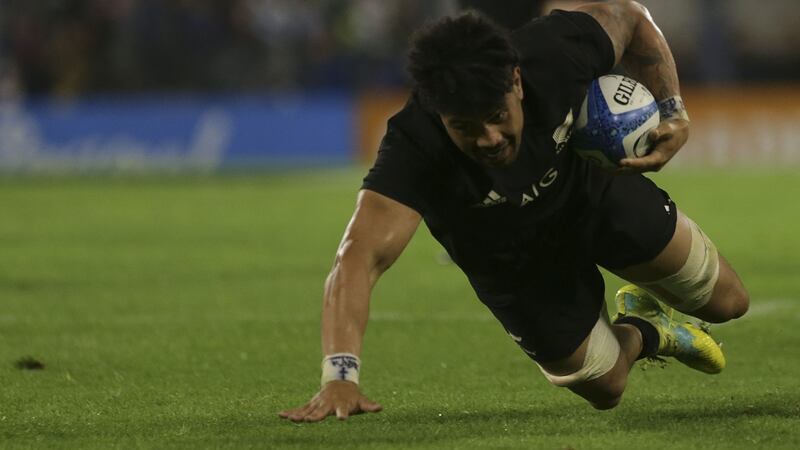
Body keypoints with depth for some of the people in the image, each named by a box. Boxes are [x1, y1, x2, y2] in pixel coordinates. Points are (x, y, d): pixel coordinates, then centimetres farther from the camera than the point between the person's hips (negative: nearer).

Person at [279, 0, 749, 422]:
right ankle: (644, 334, 44)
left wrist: (673, 112, -21)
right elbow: (361, 256, -55)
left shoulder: (554, 55, -37)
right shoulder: (415, 149, -45)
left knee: (725, 302, 9)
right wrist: (340, 376, -67)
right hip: (514, 265, -2)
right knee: (605, 387, 10)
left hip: (595, 190, 2)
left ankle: (645, 301, 42)